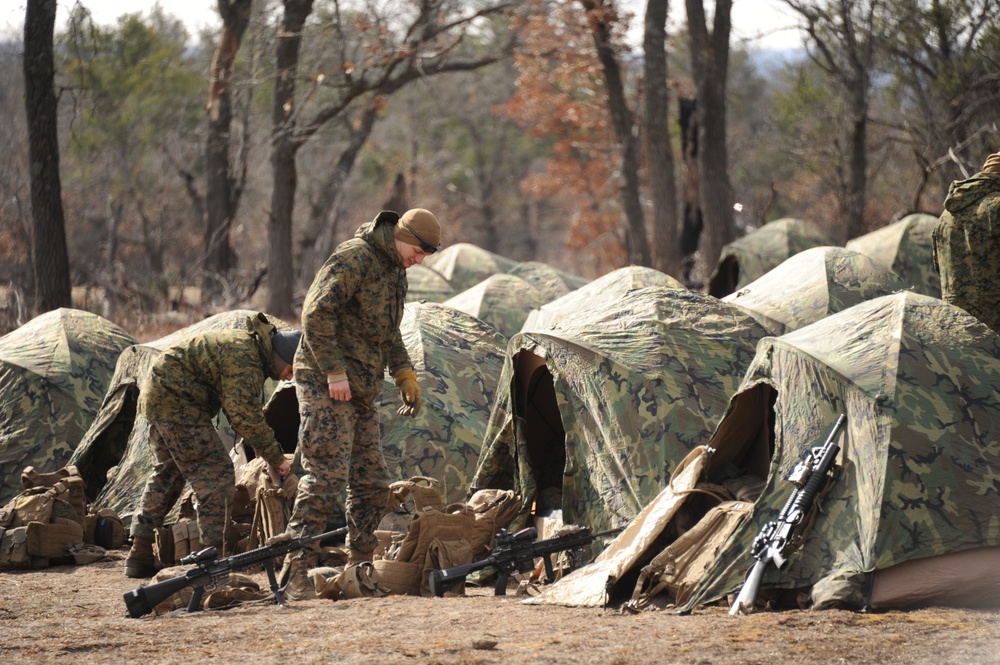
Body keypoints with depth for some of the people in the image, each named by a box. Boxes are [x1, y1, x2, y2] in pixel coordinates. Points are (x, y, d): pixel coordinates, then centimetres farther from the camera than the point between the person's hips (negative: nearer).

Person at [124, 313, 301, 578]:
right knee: (216, 475, -10)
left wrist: (268, 454, 10)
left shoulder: (250, 345, 13)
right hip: (175, 401, -11)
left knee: (167, 474, 20)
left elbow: (243, 412, 18)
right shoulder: (244, 360, -21)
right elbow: (245, 416, -24)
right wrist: (275, 457, -17)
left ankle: (140, 555, 25)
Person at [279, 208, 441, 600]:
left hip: (361, 392, 9)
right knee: (325, 478, -14)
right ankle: (295, 574, -14)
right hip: (326, 387, -9)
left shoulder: (395, 271, 17)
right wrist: (334, 372, -21)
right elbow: (316, 314, -20)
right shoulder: (355, 259, -13)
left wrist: (404, 374, 13)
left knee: (372, 483, 9)